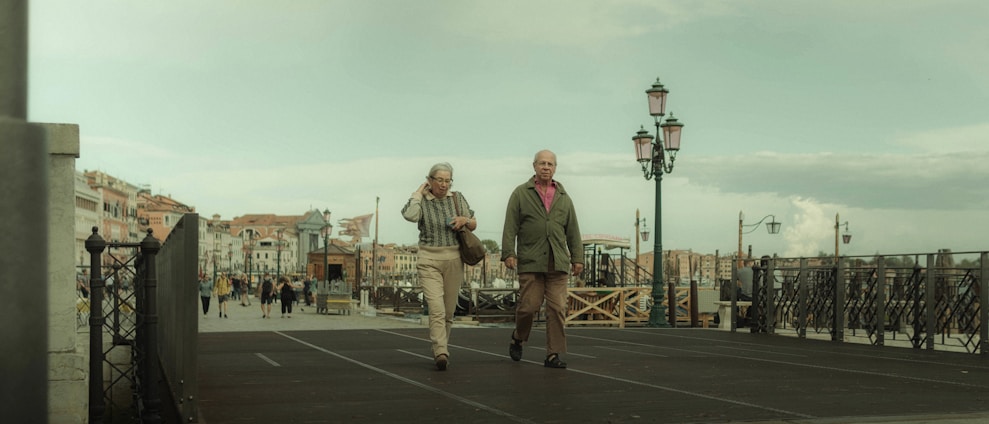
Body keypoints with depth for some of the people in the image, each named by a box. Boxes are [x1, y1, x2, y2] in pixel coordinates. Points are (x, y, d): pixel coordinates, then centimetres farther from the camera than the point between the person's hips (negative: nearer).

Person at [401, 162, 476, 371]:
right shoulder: (421, 200, -1)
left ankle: (441, 348, 26)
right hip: (429, 260, -3)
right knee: (436, 308, -17)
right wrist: (418, 192, -10)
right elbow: (410, 215, -23)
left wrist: (464, 220, -6)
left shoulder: (457, 199, 8)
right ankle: (441, 353, -26)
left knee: (449, 310, 9)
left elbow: (474, 224, 16)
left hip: (453, 260, 3)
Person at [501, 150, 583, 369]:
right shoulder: (521, 193, 7)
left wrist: (577, 258, 9)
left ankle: (553, 355, 0)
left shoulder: (563, 197, 16)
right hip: (530, 262, -3)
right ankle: (518, 338, 26)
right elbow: (510, 227, 1)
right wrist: (508, 253, -9)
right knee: (529, 306, -3)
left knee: (557, 309, -4)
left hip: (558, 263, 3)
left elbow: (573, 231, 16)